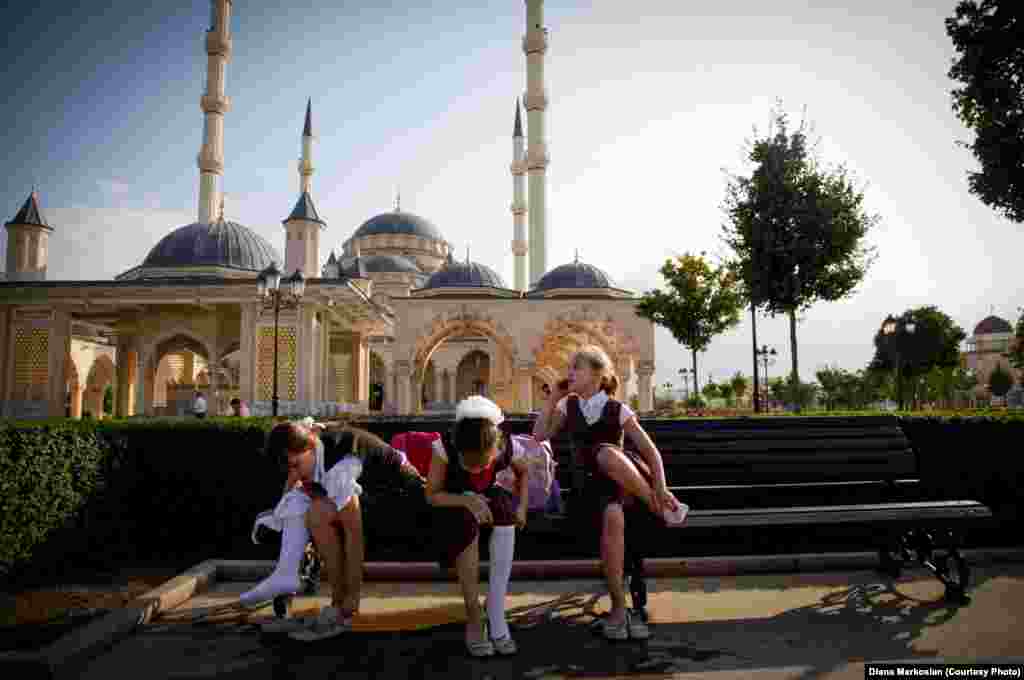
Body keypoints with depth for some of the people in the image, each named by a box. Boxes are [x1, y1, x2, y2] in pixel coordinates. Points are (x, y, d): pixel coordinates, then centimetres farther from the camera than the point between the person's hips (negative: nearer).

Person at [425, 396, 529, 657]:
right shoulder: (443, 449, -31)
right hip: (455, 505, -2)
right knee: (466, 525, -36)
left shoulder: (506, 447, -24)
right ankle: (474, 620, -19)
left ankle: (496, 619, -23)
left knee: (507, 515, -32)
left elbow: (523, 472, 0)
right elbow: (432, 495, -22)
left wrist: (522, 506, -14)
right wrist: (467, 501, -38)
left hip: (488, 499, 2)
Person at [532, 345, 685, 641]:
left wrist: (660, 490, -20)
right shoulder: (568, 406, 7)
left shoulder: (618, 410, -5)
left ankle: (657, 505, -19)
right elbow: (539, 435, 1)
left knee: (606, 453, -37)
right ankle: (618, 607, -23)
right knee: (613, 518, -34)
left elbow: (652, 452, -7)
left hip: (629, 480, -2)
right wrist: (552, 399, -3)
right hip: (596, 483, 2)